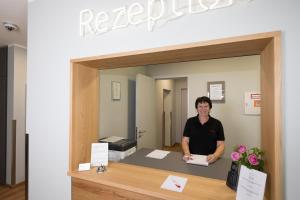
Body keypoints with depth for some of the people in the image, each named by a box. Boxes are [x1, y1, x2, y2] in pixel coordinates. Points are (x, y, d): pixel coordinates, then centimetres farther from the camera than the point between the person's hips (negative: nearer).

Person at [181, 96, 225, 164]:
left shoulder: (217, 124, 2)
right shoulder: (190, 122, 4)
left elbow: (221, 145, 1)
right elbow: (185, 141, 1)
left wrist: (215, 156, -18)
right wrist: (187, 153, -17)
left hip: (209, 160, 1)